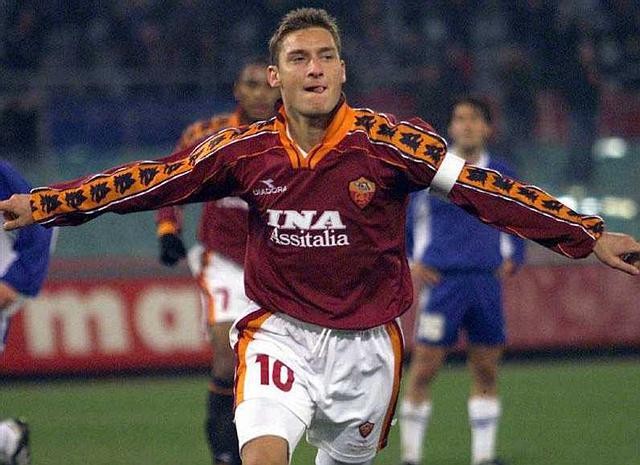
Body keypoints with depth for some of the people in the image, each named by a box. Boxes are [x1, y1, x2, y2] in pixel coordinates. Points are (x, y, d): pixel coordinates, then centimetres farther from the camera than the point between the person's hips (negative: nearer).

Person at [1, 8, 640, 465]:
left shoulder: (386, 142, -11)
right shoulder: (246, 150, -6)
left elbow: (484, 190, -13)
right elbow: (149, 181, -1)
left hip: (366, 342, 1)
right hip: (280, 333, 0)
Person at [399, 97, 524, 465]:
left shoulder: (502, 175, 9)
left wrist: (513, 259, 7)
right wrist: (410, 262, 0)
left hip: (487, 281, 3)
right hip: (443, 281, -3)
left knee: (486, 369, 5)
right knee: (425, 367, -6)